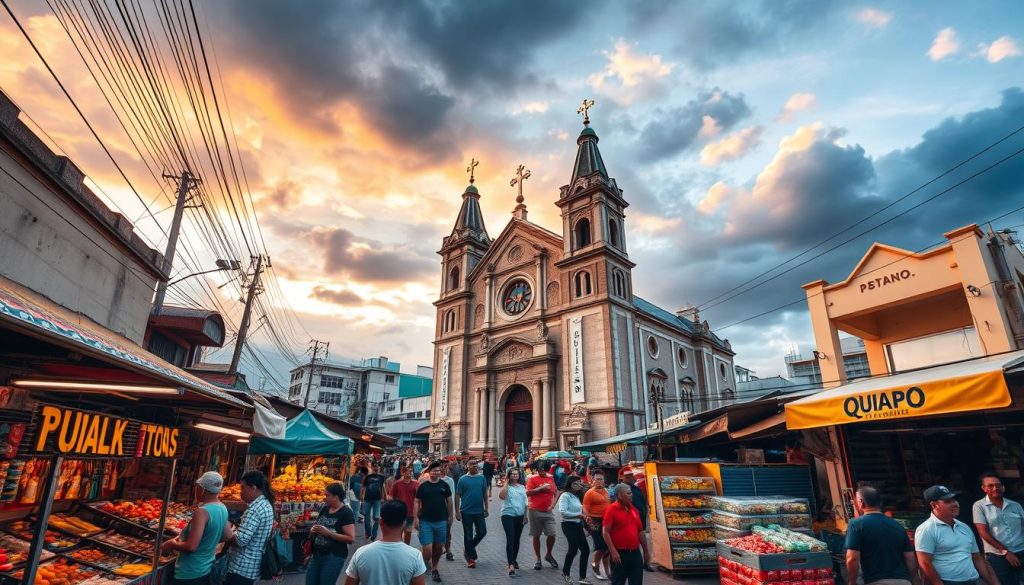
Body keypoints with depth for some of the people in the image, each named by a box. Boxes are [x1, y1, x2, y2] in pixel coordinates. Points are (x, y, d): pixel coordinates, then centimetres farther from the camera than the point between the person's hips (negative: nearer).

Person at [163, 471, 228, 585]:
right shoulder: (223, 509, 0)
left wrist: (172, 544, -9)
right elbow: (225, 536, 12)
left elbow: (191, 547, -27)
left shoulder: (202, 512, -25)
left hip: (189, 574, -7)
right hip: (206, 570, 8)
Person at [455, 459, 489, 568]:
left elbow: (485, 494, 7)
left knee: (482, 532, 4)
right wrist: (457, 512, -7)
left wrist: (486, 508, 5)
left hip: (479, 511, 3)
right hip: (466, 512, -2)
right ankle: (470, 558, 19)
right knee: (468, 535, 5)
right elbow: (457, 496, -4)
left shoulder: (482, 478, 2)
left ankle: (469, 549, 29)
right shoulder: (463, 479, -6)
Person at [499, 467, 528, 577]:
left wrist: (525, 516, 14)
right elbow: (501, 496, -26)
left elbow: (525, 502, 16)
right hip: (508, 515, -5)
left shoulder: (522, 487, 9)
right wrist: (506, 482, -20)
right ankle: (511, 565, -16)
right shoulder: (506, 486, -6)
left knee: (517, 540, 15)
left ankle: (514, 560, 33)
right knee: (510, 539, -14)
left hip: (519, 516, 5)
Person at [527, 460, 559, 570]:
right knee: (536, 536, 6)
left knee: (552, 534, -3)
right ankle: (538, 559, 21)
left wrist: (553, 504, 1)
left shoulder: (551, 478, 7)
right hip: (535, 511, -3)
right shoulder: (532, 478, -5)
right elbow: (528, 493, -14)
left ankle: (549, 555, 22)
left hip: (548, 512, 3)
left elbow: (556, 492, 14)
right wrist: (541, 488, -19)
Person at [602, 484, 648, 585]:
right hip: (619, 553, -6)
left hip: (635, 553, 6)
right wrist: (613, 551, -19)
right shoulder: (611, 509, -11)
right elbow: (605, 532, -14)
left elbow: (640, 532, 17)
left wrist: (645, 551, 17)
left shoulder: (634, 509, 10)